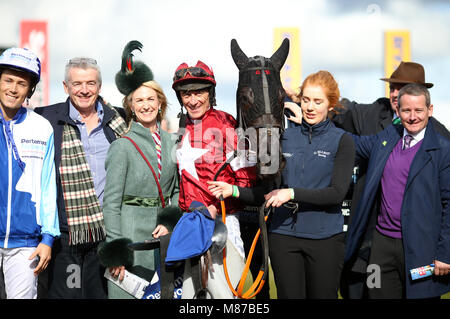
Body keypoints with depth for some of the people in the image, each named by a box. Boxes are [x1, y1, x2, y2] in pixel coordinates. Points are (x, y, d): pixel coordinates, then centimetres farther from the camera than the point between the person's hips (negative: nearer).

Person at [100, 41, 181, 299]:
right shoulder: (123, 146, -6)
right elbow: (111, 201, -8)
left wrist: (170, 222, -2)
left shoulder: (171, 142, 8)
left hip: (164, 232, 5)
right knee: (128, 292, -3)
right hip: (131, 232, -5)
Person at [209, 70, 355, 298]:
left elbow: (337, 192, -14)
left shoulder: (341, 141, -3)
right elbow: (272, 190, 11)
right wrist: (235, 191, -2)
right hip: (284, 235, 3)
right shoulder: (286, 138, 9)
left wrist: (292, 193, -22)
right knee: (288, 295, 8)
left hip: (325, 237, -3)